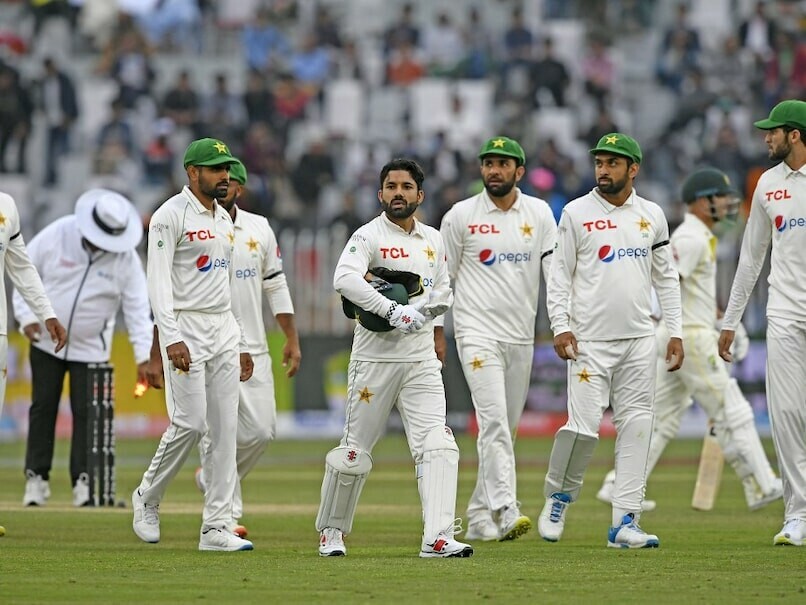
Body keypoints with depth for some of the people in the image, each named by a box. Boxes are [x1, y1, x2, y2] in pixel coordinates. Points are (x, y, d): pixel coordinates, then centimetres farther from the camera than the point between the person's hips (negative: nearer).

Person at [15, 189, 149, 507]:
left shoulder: (126, 259, -15)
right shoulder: (56, 235, -15)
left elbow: (137, 308, -14)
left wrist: (143, 355, -21)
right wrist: (27, 315, -12)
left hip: (90, 347, -1)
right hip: (46, 338, 1)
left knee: (87, 412, -4)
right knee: (42, 408, 4)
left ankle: (83, 481, 2)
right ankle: (36, 478, 12)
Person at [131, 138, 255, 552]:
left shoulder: (223, 219, 17)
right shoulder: (171, 216, -8)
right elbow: (159, 282, -16)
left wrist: (241, 343, 20)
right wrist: (172, 339, -26)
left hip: (224, 330, 8)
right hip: (186, 328, -8)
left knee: (226, 428, 1)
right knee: (190, 422, -13)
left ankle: (216, 528, 1)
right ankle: (147, 499, 10)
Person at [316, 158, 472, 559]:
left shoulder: (432, 240, 13)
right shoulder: (369, 237, -6)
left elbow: (444, 293, 21)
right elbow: (345, 279, -25)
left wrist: (421, 308, -2)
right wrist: (393, 310, -31)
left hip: (421, 360, 4)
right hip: (375, 358, -4)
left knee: (438, 446, -11)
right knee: (355, 450, 4)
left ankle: (438, 537, -17)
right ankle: (331, 530, 23)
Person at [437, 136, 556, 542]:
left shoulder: (539, 214, 6)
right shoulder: (461, 216, 0)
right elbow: (442, 277, 5)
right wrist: (436, 331, 1)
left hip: (521, 337, 4)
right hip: (478, 333, -4)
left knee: (505, 428, 9)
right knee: (494, 422, -17)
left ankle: (479, 516, 17)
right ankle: (505, 512, -26)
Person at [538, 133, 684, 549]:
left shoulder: (652, 215, 10)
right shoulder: (576, 213, 0)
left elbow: (665, 277, 15)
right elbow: (559, 274, -1)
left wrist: (675, 331, 8)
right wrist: (560, 326, -12)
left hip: (639, 340, 4)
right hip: (590, 340, -3)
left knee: (636, 428, -1)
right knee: (583, 427, -11)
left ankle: (625, 522, 0)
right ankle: (558, 495, 15)